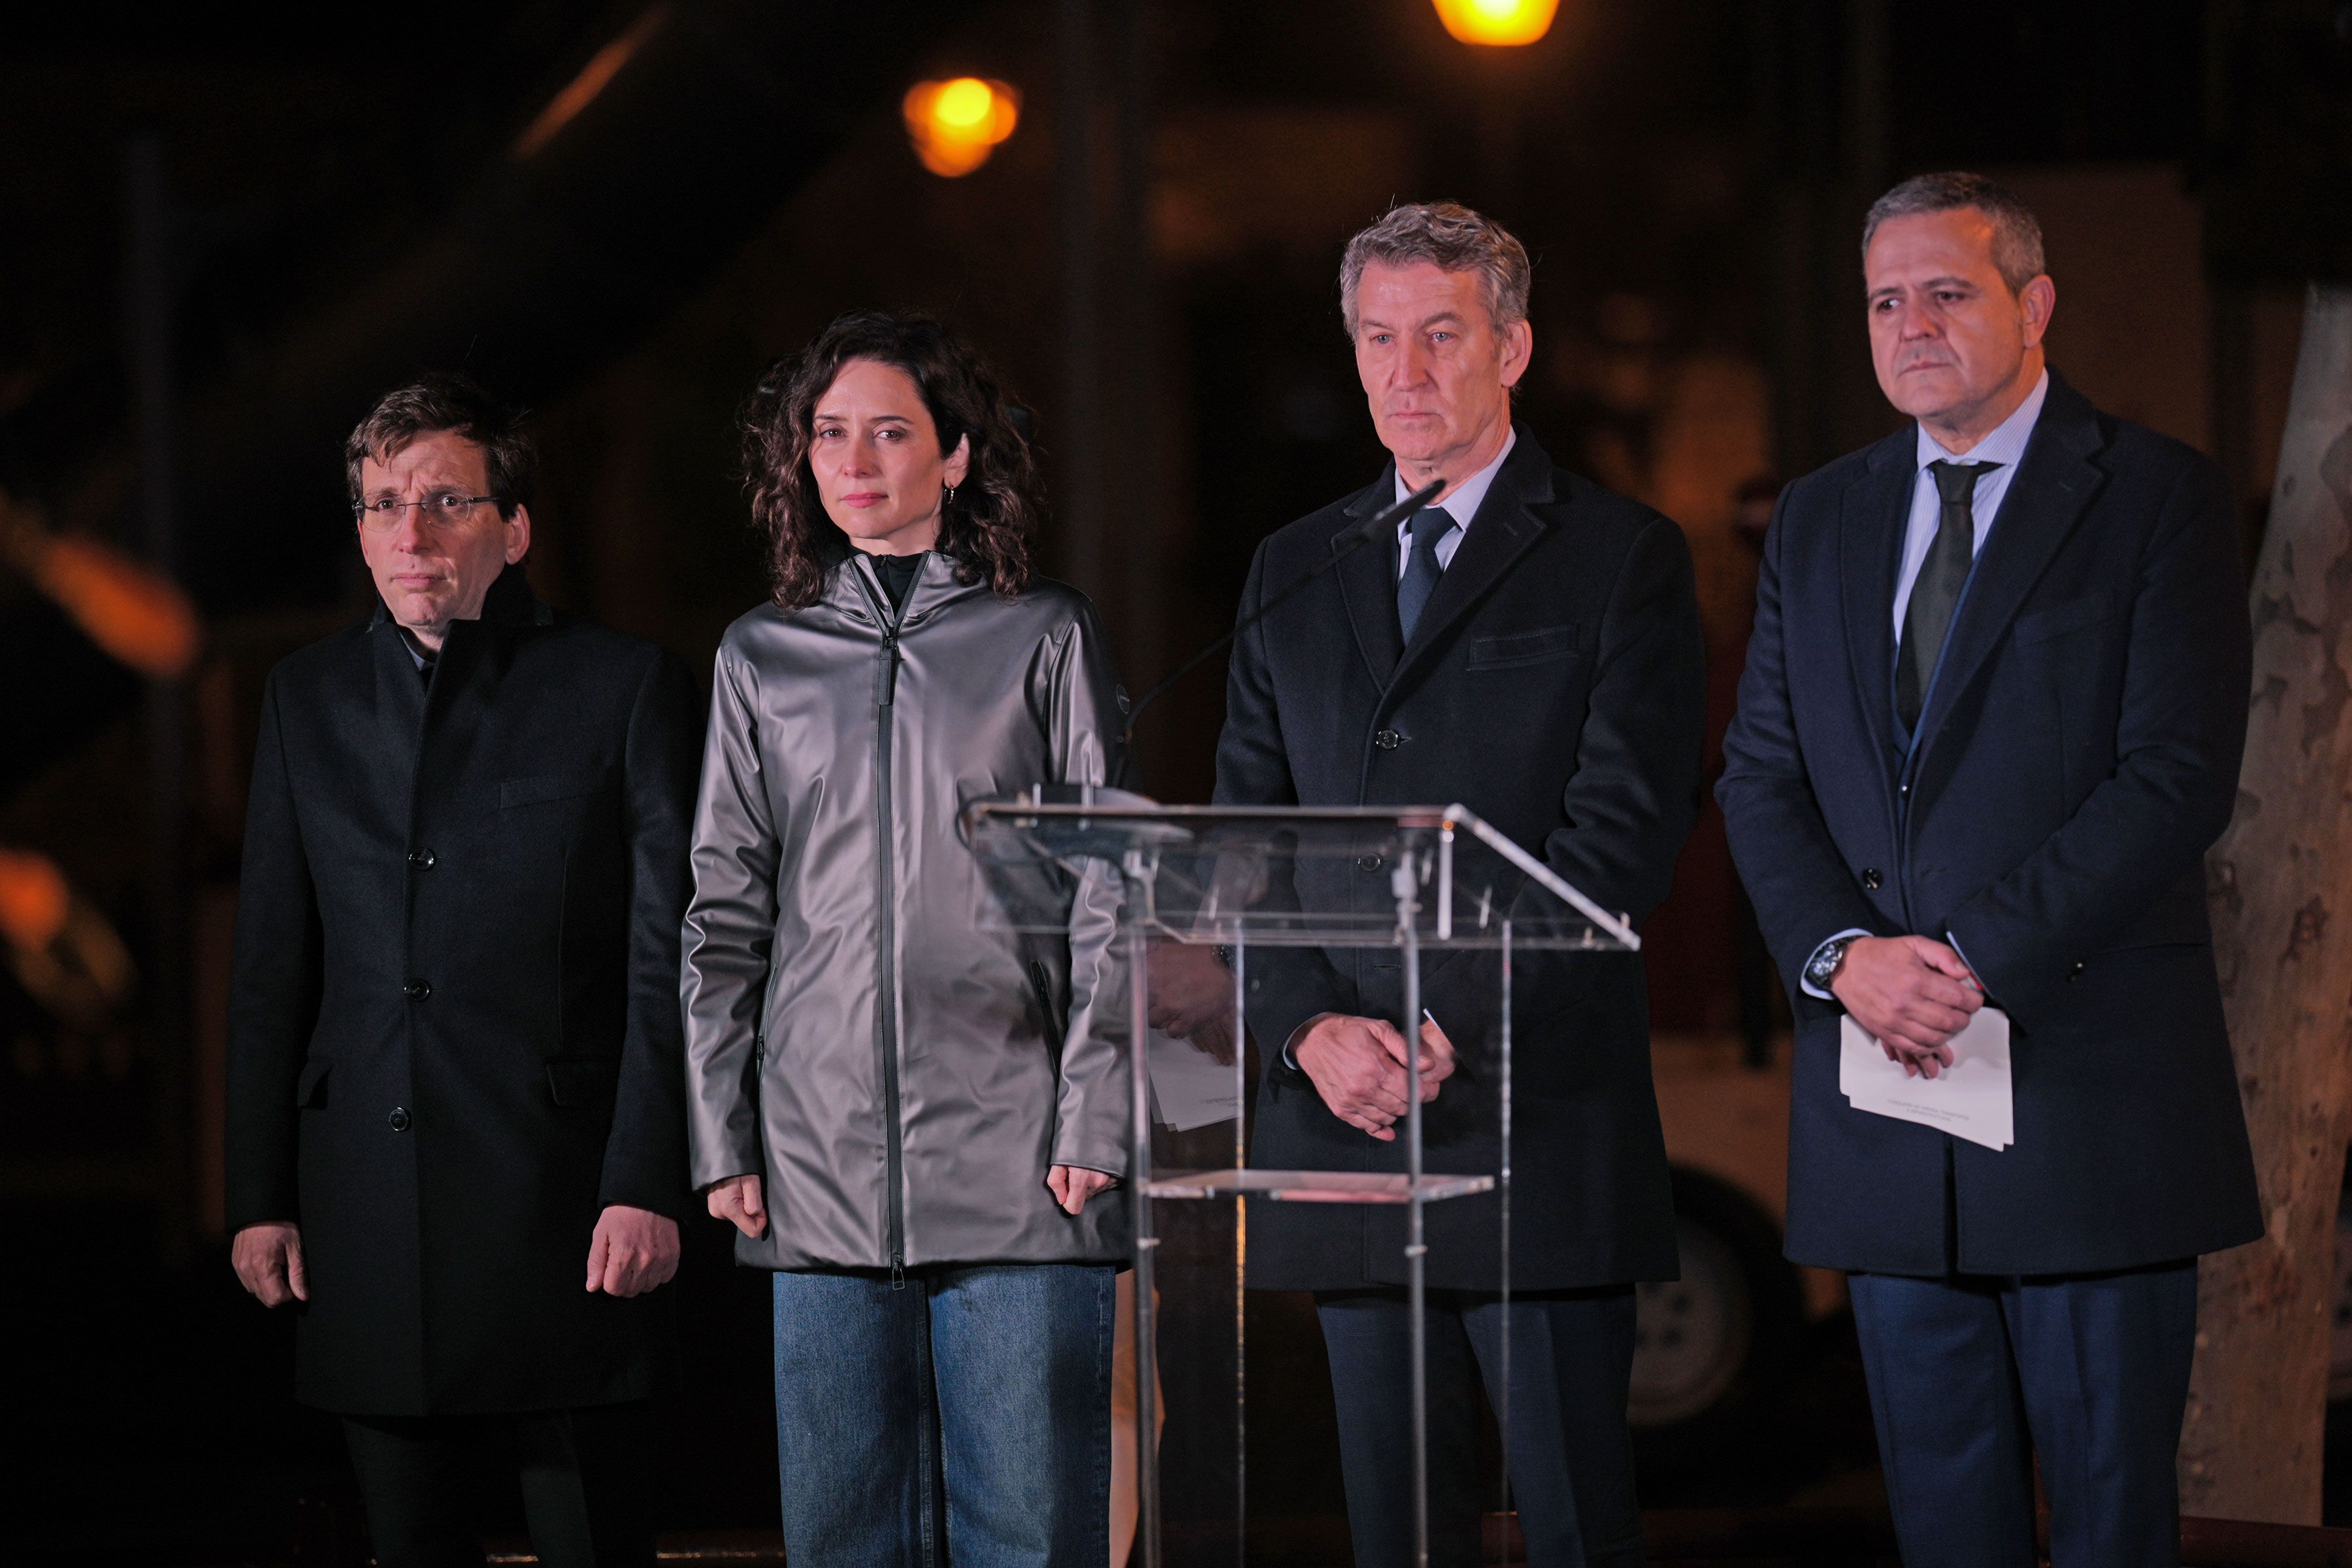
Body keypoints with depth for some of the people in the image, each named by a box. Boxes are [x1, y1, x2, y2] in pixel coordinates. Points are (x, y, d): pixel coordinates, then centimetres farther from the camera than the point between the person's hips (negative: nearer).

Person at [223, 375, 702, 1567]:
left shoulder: (624, 687, 1)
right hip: (369, 1219, 4)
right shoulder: (309, 700, 13)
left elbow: (669, 962, -3)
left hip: (562, 1199, -4)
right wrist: (258, 1197, 8)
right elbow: (271, 969, 14)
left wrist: (647, 1188, -11)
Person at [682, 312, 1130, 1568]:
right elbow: (725, 914, 14)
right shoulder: (761, 659, 13)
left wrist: (1095, 1123, -6)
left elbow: (1109, 895, 2)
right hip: (822, 1169, 3)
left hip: (1014, 1167, -2)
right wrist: (722, 1139, 6)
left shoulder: (1045, 638, 5)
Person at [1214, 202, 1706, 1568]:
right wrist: (1312, 1030, -6)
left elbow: (1625, 836, -8)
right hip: (1340, 1112, 5)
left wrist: (1451, 1028, -14)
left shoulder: (1622, 558, 1)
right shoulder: (1296, 571, 16)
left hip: (1541, 1112, -5)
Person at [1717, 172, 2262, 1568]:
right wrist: (1843, 954, -9)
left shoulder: (2160, 498, -1)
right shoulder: (1819, 522, 16)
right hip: (1884, 1080, 5)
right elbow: (1762, 778, 11)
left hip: (2090, 1080, -5)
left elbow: (2181, 775, -10)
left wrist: (1980, 957, -17)